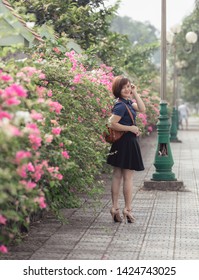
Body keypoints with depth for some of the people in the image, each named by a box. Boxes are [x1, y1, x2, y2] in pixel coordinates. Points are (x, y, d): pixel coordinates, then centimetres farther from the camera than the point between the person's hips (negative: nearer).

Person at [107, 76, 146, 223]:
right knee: (128, 177, -1)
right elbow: (112, 124, -23)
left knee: (117, 176, 9)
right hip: (126, 143, -9)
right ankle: (128, 209, 5)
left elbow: (142, 109, 7)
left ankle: (115, 208, 14)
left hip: (120, 144, 9)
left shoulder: (127, 102, 11)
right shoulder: (121, 105, -18)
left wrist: (135, 93, 4)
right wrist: (131, 128, -17)